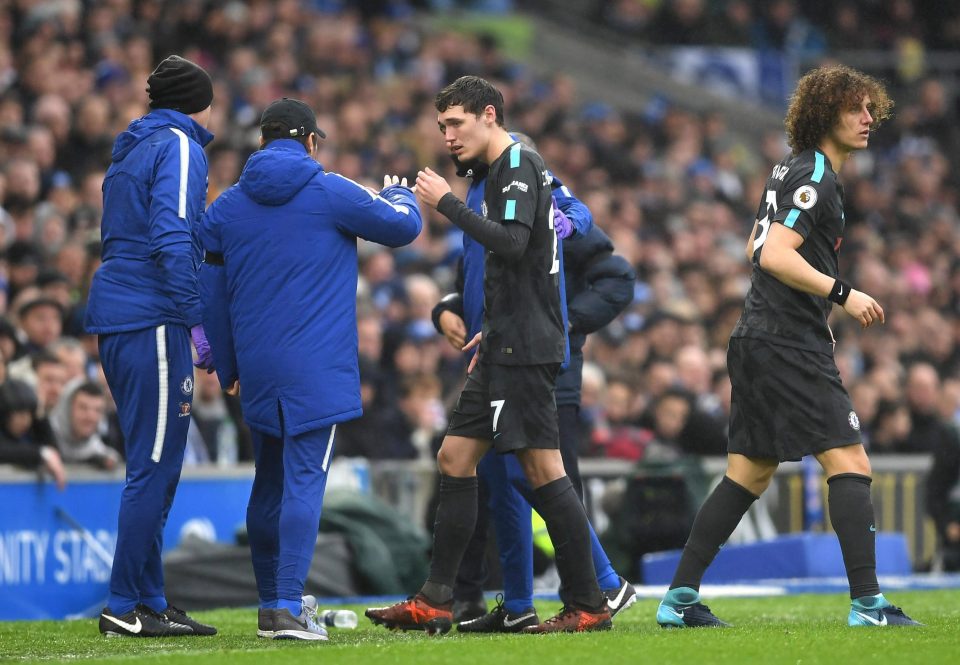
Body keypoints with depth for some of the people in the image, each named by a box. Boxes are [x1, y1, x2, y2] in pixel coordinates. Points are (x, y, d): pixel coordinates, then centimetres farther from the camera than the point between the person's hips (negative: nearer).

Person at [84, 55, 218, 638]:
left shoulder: (132, 152, 22)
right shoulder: (180, 148, -6)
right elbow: (172, 240, -18)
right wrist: (198, 322, -18)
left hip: (116, 322, 10)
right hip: (153, 320, -10)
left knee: (155, 467, 12)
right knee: (155, 466, -8)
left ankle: (150, 600, 13)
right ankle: (127, 606, -8)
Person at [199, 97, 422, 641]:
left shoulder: (229, 205, 9)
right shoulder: (332, 193, -3)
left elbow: (212, 293, 13)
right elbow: (404, 227, 8)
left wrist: (228, 368, 23)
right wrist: (400, 194, 32)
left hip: (257, 368, 5)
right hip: (317, 366, -5)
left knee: (270, 483, 16)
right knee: (304, 479, -8)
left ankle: (271, 605, 23)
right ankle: (288, 608, -17)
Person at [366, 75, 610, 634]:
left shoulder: (519, 164, -9)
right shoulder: (507, 169, 21)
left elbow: (512, 243, -24)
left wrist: (449, 205, -18)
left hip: (524, 347, -11)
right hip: (511, 345, 11)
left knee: (543, 468, -10)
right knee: (456, 458, 10)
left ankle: (588, 604, -8)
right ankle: (436, 603, 11)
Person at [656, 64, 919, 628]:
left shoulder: (793, 170, 18)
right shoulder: (816, 176, -13)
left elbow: (758, 248, 27)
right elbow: (775, 255, -22)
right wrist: (840, 292, -21)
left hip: (758, 342, 10)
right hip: (789, 346, -10)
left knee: (749, 477, 12)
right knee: (851, 464, -12)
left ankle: (680, 598, 12)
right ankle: (867, 603, -17)